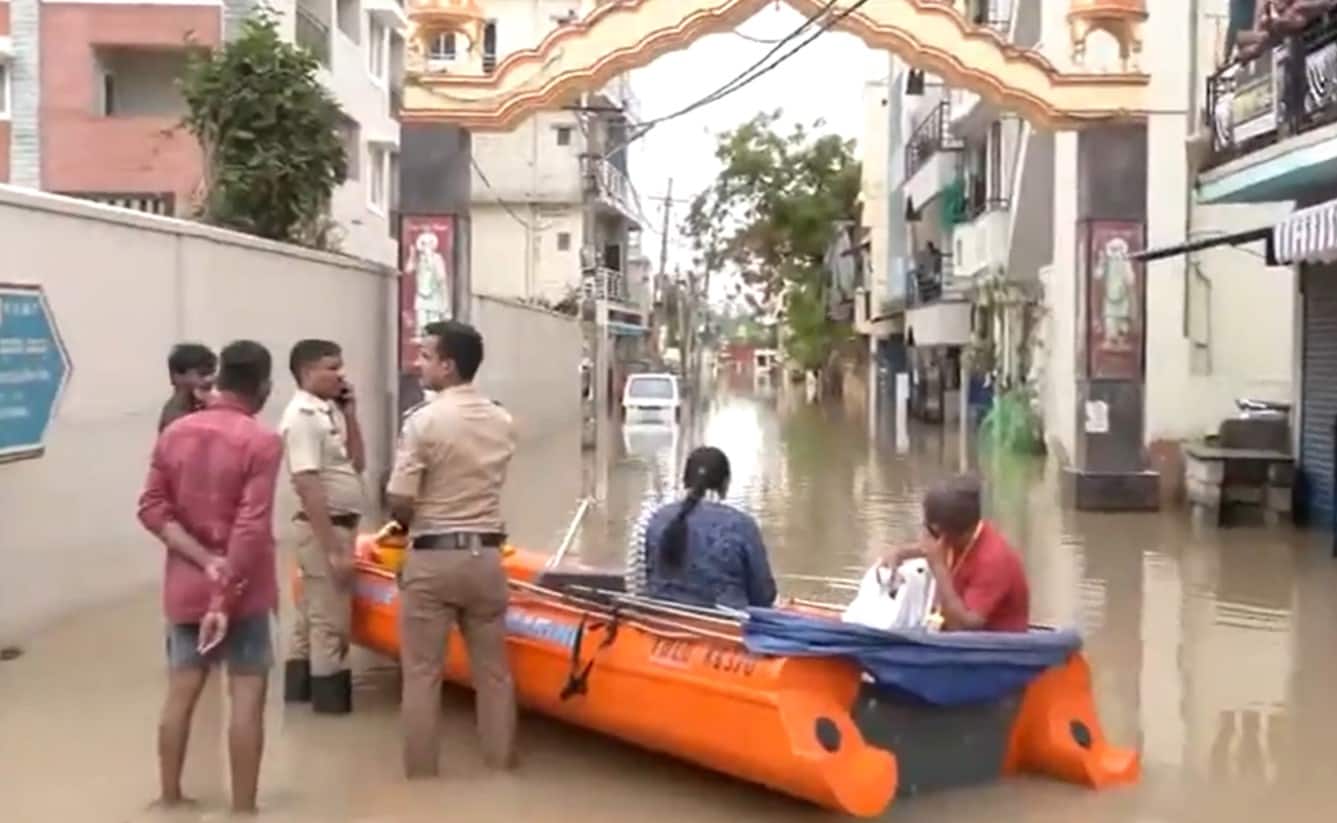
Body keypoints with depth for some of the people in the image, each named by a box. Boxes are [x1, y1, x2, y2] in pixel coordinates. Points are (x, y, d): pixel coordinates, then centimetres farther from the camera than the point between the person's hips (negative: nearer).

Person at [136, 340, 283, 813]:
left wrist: (204, 560, -7)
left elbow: (152, 508, 0)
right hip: (242, 589, -5)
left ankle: (170, 800, 23)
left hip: (185, 586, 5)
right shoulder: (262, 441, -13)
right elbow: (251, 528, -19)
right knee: (246, 697, 2)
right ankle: (243, 808, 5)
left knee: (181, 693, 13)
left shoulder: (174, 433, 4)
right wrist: (225, 597, -17)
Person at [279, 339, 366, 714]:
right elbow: (308, 489, -23)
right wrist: (334, 550, -24)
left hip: (340, 525, 9)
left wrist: (350, 414, 4)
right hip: (325, 529, -9)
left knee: (312, 615, 17)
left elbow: (357, 464, 15)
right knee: (331, 622, -2)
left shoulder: (329, 411, 9)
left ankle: (301, 689, 28)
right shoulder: (302, 416, -18)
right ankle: (332, 702, 6)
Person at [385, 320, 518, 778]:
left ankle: (421, 774, 9)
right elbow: (483, 485, 9)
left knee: (422, 675, 4)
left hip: (433, 557, -5)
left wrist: (413, 526, 8)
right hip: (486, 555, 5)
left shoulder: (424, 421, -12)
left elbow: (399, 503, -13)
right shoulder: (502, 422, 5)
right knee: (493, 672, 10)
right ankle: (501, 766, 16)